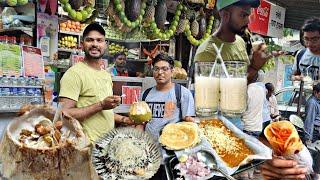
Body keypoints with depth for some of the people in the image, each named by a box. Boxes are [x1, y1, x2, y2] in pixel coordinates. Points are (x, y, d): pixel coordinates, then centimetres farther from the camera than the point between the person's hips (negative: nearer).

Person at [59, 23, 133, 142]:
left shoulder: (106, 75, 11)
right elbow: (65, 113, -22)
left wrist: (123, 119, 7)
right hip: (88, 144, -7)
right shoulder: (74, 73, -14)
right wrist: (101, 105, -22)